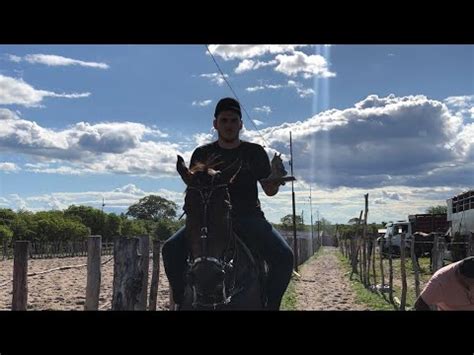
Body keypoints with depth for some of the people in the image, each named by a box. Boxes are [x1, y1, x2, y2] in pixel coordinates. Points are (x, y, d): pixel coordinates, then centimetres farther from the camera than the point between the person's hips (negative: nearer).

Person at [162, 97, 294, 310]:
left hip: (249, 217, -1)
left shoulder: (255, 152, 6)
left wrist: (276, 178, -16)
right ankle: (182, 300, -3)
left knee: (284, 256, -25)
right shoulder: (202, 154, 8)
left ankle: (270, 304, -4)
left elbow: (269, 190, 7)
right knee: (171, 249, -22)